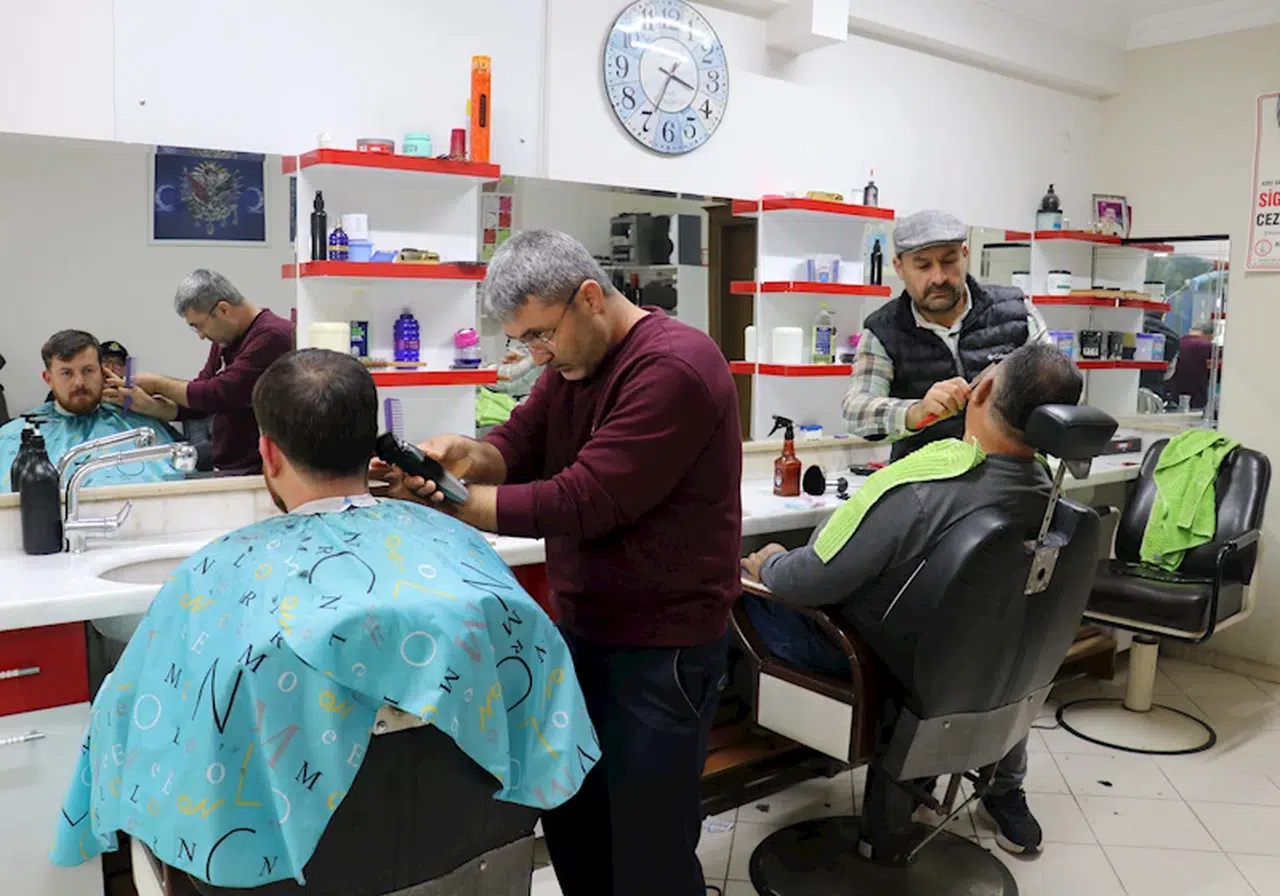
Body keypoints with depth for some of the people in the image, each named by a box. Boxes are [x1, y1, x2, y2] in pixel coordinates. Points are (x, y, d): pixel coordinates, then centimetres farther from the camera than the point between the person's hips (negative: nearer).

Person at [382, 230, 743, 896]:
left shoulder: (672, 368, -22)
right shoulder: (573, 360, 9)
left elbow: (582, 501, -25)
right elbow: (518, 446, 1)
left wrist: (447, 502, -23)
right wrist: (467, 455, -22)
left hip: (662, 644, -8)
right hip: (583, 626, 9)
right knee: (567, 814, 20)